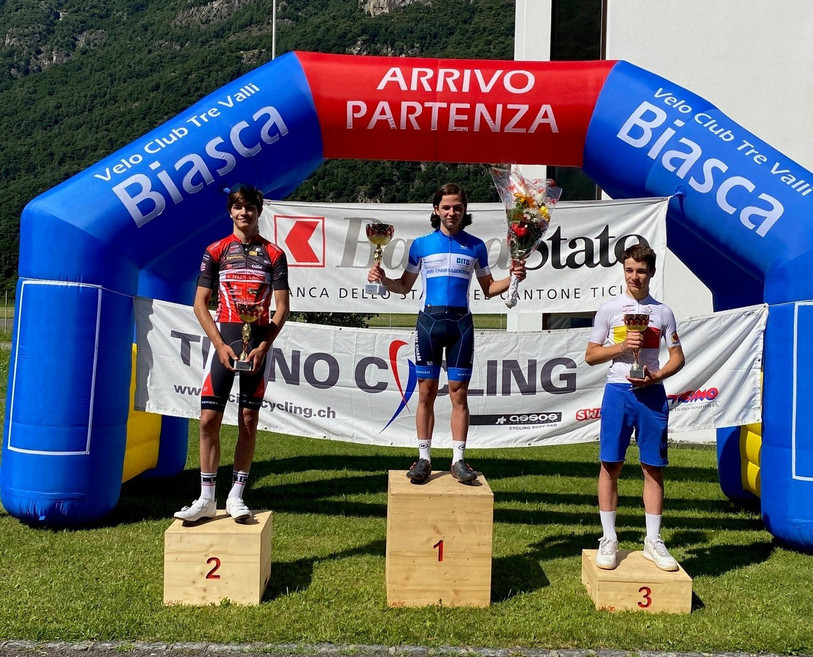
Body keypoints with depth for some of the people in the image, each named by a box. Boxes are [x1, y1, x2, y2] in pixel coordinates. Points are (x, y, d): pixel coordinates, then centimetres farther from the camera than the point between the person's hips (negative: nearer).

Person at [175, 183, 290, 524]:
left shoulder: (273, 254, 6)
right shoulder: (215, 251, 7)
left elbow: (281, 308, 1)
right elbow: (200, 304, 3)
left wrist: (262, 348, -10)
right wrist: (220, 345, -8)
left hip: (258, 342, 0)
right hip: (224, 339, 0)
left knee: (248, 421, 4)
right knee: (209, 419, -3)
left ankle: (236, 496, 14)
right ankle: (207, 499, 7)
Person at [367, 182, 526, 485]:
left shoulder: (475, 246, 10)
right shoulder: (421, 244, 8)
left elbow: (488, 288, 15)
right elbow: (404, 286, 14)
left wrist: (512, 278, -2)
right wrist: (383, 279, -5)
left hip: (461, 322, 0)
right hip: (429, 320, 0)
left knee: (459, 393, 2)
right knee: (426, 392, 2)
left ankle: (458, 460, 9)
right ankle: (424, 458, 10)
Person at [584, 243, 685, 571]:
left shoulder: (663, 312, 7)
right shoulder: (609, 308, 4)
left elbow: (677, 357, 10)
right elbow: (590, 356, 4)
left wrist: (656, 376, -9)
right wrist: (621, 346, -12)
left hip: (651, 393, 2)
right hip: (617, 392, -1)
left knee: (653, 467, 5)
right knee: (610, 465, 0)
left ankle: (653, 541, 17)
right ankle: (609, 539, 10)